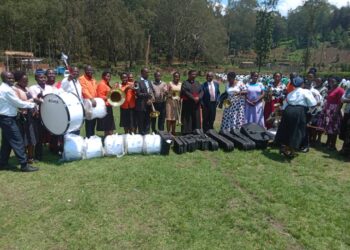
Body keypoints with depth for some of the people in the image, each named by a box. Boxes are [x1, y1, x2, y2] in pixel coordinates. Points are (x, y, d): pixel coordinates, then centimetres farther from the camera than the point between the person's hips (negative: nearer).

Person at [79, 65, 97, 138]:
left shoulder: (93, 80, 20)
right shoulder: (82, 79, -4)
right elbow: (84, 90, -19)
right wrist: (91, 99, -33)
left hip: (94, 103, 7)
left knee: (93, 122, 10)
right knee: (89, 123, -8)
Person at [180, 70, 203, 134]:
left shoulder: (198, 83, 16)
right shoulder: (185, 83, 0)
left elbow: (201, 91, 5)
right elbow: (185, 92, -13)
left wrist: (198, 97, -14)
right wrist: (193, 98, -20)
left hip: (196, 104, 5)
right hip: (187, 104, -5)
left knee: (196, 119, 7)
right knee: (187, 119, -3)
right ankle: (186, 133, 1)